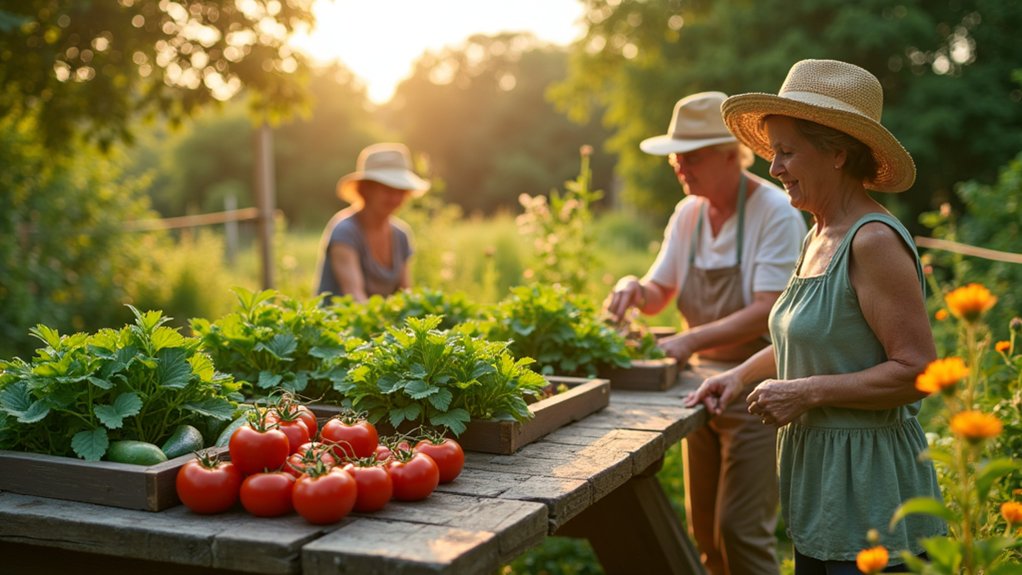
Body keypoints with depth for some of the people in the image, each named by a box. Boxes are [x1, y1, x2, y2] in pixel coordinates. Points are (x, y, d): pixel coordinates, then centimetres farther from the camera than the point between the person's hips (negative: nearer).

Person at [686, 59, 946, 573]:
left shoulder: (874, 241, -19)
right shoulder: (819, 237, 9)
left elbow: (917, 370, -22)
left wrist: (806, 393, -20)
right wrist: (743, 375, 12)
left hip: (867, 482, -8)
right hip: (818, 472, 9)